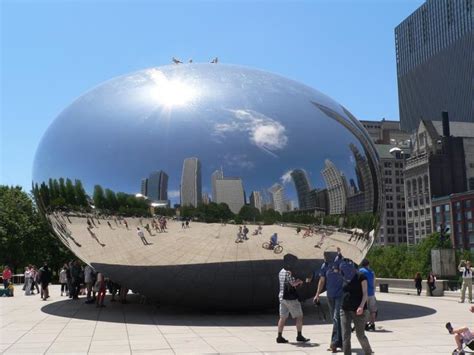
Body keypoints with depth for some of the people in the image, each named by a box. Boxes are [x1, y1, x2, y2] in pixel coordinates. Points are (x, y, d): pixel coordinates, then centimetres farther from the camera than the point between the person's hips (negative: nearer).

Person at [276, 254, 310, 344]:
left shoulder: (281, 271, 13)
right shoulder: (288, 272, -16)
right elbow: (293, 283, -19)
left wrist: (296, 282, 11)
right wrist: (299, 282, 0)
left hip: (282, 297, 9)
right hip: (290, 298, -9)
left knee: (283, 317, 9)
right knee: (299, 316, 3)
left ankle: (279, 337, 8)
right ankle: (299, 336, 6)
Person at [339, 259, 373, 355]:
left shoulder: (361, 277, -5)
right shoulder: (345, 279, 11)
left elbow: (365, 293, -9)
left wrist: (361, 306, -21)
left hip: (358, 311, -4)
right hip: (345, 310, 5)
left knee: (360, 335, 6)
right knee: (345, 336, -2)